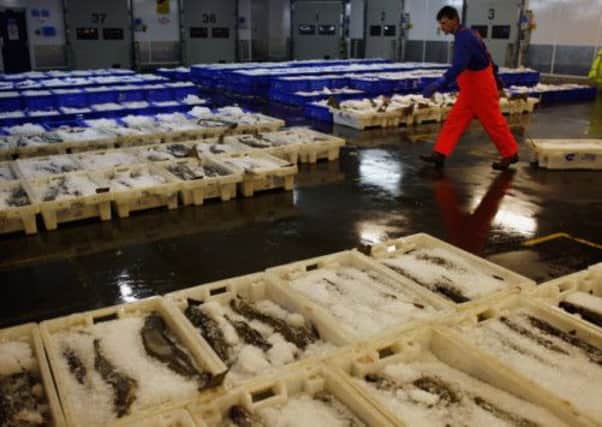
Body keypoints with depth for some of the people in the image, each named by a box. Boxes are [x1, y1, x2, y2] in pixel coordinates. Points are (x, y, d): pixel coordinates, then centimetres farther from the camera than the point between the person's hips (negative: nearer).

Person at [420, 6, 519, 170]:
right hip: (471, 89, 10)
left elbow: (459, 66, -39)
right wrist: (495, 79, 26)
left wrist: (439, 84, -49)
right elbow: (486, 57, 18)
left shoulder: (464, 38, -23)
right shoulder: (465, 35, 9)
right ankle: (440, 153, 5)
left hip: (481, 88, -10)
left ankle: (510, 154, 19)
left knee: (493, 122, 3)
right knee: (455, 120, 4)